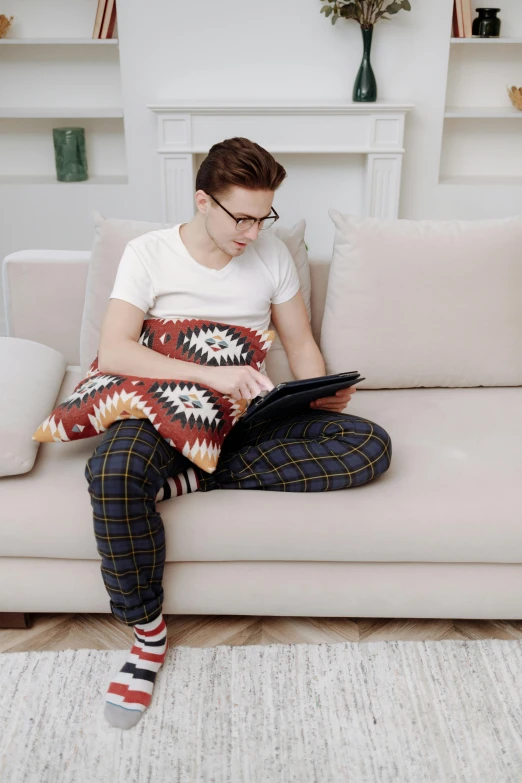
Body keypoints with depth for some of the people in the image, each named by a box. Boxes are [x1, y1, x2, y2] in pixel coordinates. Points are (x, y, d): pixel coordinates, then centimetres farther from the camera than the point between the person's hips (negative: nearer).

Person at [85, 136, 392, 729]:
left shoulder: (272, 254, 5)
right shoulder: (149, 253, -5)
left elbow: (300, 342, 11)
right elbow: (112, 352, -17)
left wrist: (322, 392, -11)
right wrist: (208, 374, -30)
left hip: (251, 412, 4)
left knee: (372, 446, -19)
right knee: (112, 472, -37)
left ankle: (195, 479, -21)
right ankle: (147, 633, -14)